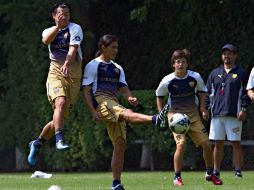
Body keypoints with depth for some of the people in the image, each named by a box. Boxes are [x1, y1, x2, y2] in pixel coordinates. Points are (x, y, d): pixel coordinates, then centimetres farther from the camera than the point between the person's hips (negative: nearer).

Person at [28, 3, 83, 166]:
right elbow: (46, 41, -14)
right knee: (61, 102, -30)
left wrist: (67, 64, -33)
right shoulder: (49, 31, 11)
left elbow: (73, 48, -15)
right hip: (56, 73, 0)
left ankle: (37, 143, 21)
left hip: (74, 77, 0)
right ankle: (59, 140, -36)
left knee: (61, 117, 2)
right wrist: (58, 27, -29)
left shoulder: (75, 29, 3)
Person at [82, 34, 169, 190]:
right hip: (101, 101, -7)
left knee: (120, 143, 0)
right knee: (127, 114, -34)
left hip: (115, 105, 7)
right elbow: (86, 91, -1)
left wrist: (130, 98, -7)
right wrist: (93, 111, -14)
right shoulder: (93, 66, 5)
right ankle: (156, 119, -64)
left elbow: (124, 88, 18)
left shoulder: (117, 68, 25)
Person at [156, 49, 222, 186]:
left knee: (206, 144, -1)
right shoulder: (167, 81, -12)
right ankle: (177, 177, -11)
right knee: (181, 143, -23)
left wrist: (202, 106, 0)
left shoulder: (195, 77, -7)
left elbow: (202, 91, 13)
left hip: (193, 114, 3)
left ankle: (209, 173, 21)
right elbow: (159, 96, 7)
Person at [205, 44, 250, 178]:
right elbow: (208, 92, 16)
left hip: (234, 115, -3)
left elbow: (245, 93, 2)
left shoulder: (241, 73, 6)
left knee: (236, 142, -4)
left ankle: (238, 170, -1)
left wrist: (243, 109, -9)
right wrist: (205, 109, 6)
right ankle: (216, 170, 9)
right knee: (218, 143, 4)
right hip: (217, 114, 3)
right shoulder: (215, 73, 16)